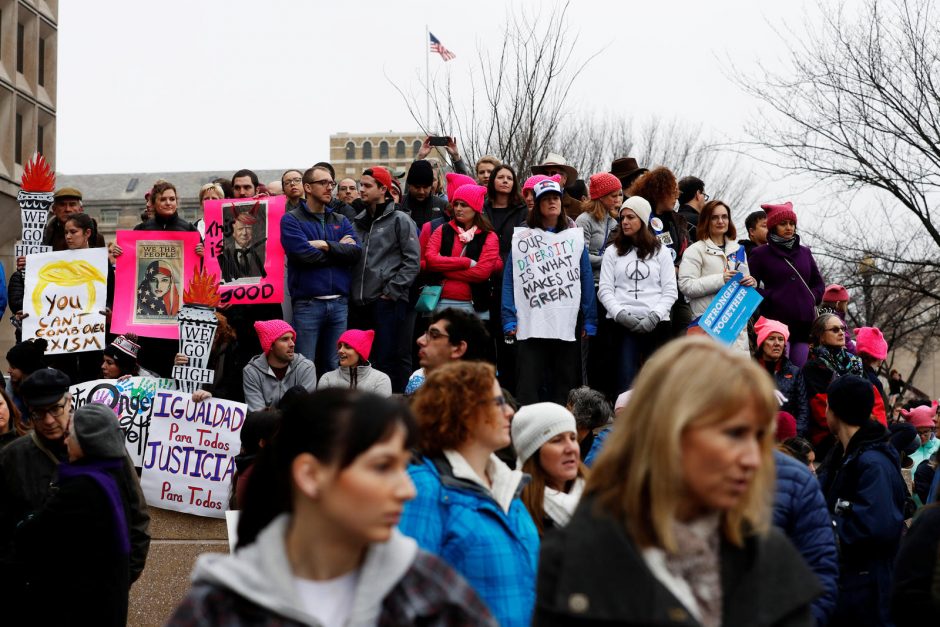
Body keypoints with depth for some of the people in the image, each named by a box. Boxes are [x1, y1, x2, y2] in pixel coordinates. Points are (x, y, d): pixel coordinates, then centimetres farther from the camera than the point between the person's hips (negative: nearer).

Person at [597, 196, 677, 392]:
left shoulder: (660, 251, 12)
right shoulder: (613, 252, 12)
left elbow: (670, 290, 5)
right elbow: (605, 290, 5)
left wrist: (654, 315, -10)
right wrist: (620, 313, -11)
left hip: (656, 324, 0)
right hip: (623, 324, 0)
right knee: (626, 381, -8)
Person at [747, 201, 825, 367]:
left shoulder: (804, 252, 19)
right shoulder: (760, 254, 5)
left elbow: (819, 284, 26)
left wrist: (811, 300, 10)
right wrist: (771, 299, -9)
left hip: (805, 324, 5)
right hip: (777, 322, -5)